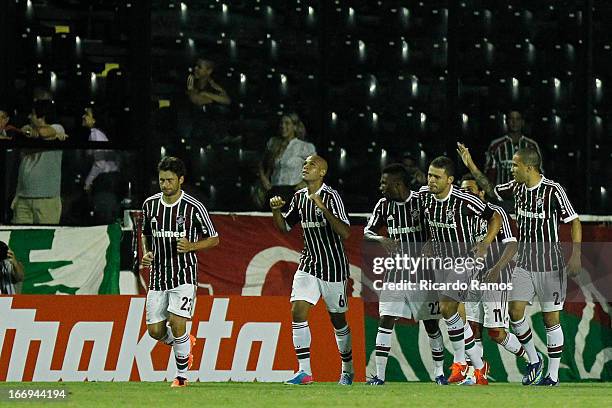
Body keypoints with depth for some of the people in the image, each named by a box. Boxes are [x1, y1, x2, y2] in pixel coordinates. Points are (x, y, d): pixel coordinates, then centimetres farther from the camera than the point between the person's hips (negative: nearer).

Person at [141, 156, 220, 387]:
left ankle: (182, 375, -2)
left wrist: (191, 246, -17)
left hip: (184, 275, -5)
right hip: (158, 276, 5)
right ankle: (185, 344, 35)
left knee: (177, 323, -19)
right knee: (155, 330, 2)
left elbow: (214, 239, 1)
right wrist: (146, 253, 2)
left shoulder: (194, 207, -8)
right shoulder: (150, 205, 4)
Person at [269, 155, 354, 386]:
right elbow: (284, 227, 19)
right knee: (298, 312, -12)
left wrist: (323, 208, -33)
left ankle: (347, 370, 25)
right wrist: (276, 211, -1)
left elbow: (345, 233, -24)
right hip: (308, 264, 5)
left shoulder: (331, 197, -14)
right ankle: (305, 372, -12)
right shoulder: (300, 197, 6)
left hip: (333, 268, -5)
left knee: (338, 321, 6)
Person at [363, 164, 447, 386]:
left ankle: (439, 373, 17)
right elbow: (367, 232, 4)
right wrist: (381, 240, -17)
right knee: (385, 321, -6)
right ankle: (379, 375, -6)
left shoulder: (422, 202, -11)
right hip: (396, 273, 3)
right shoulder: (384, 205, 3)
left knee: (431, 323, 3)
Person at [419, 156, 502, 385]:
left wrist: (484, 244, -17)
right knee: (452, 315, 8)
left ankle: (460, 362, -4)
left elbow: (495, 218, -8)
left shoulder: (465, 201, -22)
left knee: (447, 308, -19)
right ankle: (478, 366, 19)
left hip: (463, 260, -7)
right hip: (441, 260, 7)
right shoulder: (423, 195, -5)